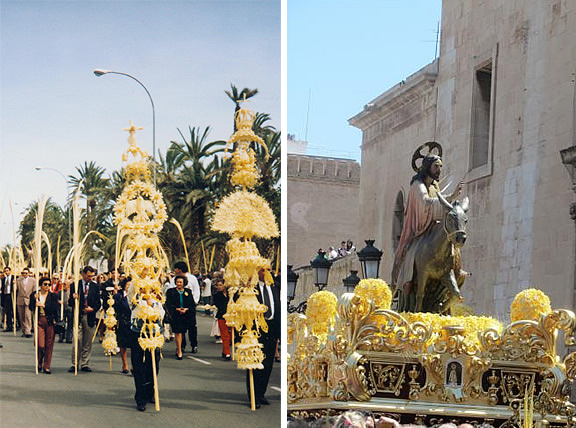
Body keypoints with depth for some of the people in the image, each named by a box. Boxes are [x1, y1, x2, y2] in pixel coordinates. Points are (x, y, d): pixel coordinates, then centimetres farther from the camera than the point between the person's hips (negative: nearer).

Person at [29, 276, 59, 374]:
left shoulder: (53, 295, 6)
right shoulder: (34, 295, 9)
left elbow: (55, 308, -5)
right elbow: (31, 307, 3)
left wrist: (43, 305, -13)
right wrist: (34, 299, -12)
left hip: (50, 321, 0)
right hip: (39, 321, 0)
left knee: (49, 345, 1)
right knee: (40, 344, -8)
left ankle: (46, 366, 10)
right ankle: (39, 363, 19)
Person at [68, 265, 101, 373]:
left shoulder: (95, 287, 10)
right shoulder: (75, 285, 4)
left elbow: (98, 303, 10)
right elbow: (70, 302, 3)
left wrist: (92, 309, -9)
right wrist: (74, 299, -19)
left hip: (90, 317, 2)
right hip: (78, 316, -2)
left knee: (88, 342, 5)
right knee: (77, 341, -6)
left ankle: (85, 364, 13)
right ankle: (75, 364, 2)